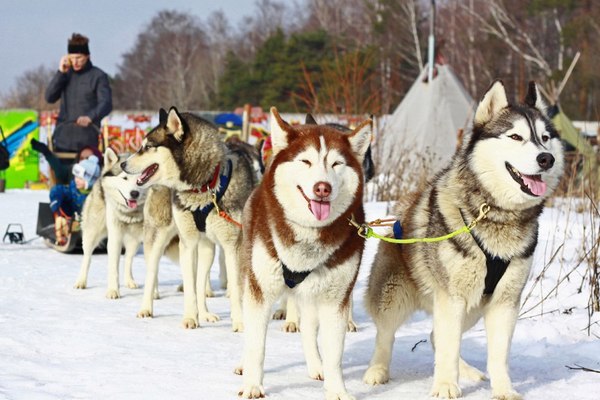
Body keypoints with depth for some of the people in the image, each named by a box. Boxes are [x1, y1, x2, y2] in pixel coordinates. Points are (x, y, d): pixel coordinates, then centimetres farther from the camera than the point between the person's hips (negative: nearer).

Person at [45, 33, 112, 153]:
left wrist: (90, 117, -31)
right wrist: (61, 73, -2)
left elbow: (106, 104, -12)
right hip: (62, 139, 4)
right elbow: (50, 97, 7)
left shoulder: (98, 76, -1)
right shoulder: (66, 74, 14)